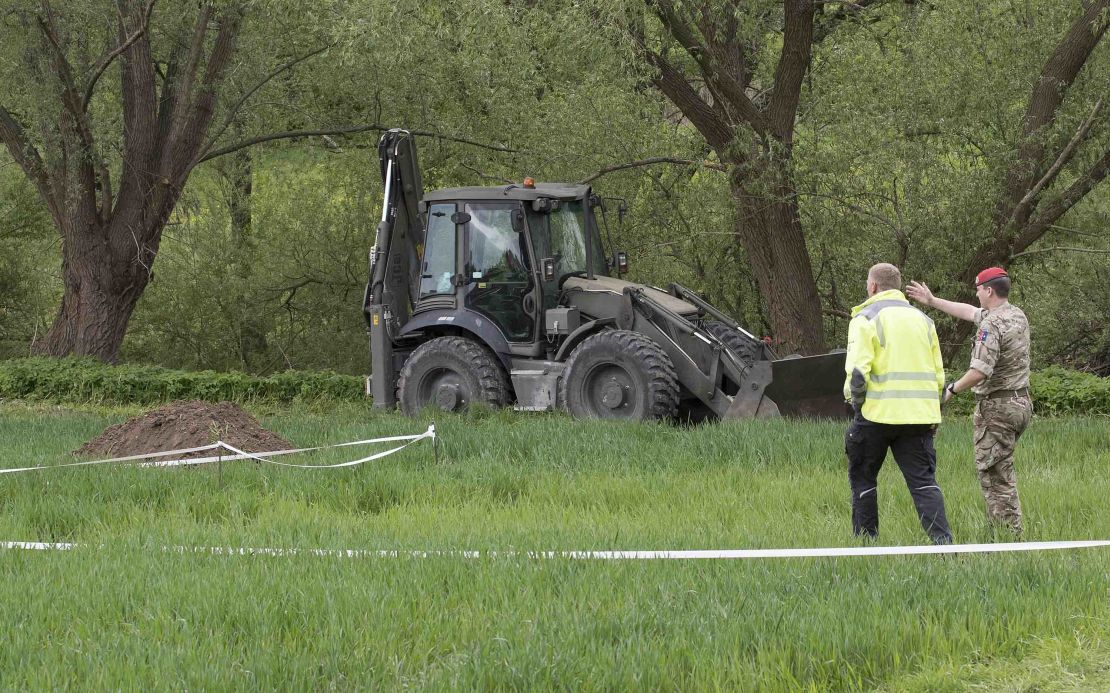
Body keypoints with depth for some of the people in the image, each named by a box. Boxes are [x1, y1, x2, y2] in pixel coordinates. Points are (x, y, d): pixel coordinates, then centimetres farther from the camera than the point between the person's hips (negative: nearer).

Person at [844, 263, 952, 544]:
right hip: (920, 415, 4)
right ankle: (942, 541, -14)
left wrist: (854, 400, 2)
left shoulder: (865, 319, -4)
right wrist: (932, 415, 21)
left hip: (878, 414, -4)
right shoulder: (922, 319, 15)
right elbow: (938, 373, 16)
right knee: (924, 481, 1)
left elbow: (857, 371, -14)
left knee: (862, 478, 12)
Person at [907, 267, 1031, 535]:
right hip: (1021, 401, 9)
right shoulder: (1018, 316, 11)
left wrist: (952, 389, -10)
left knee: (993, 474, -4)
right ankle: (1012, 531, 21)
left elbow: (980, 371, -26)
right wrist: (932, 301, 30)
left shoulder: (992, 324, -19)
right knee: (1004, 472, 19)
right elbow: (969, 312, 24)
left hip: (997, 407, -9)